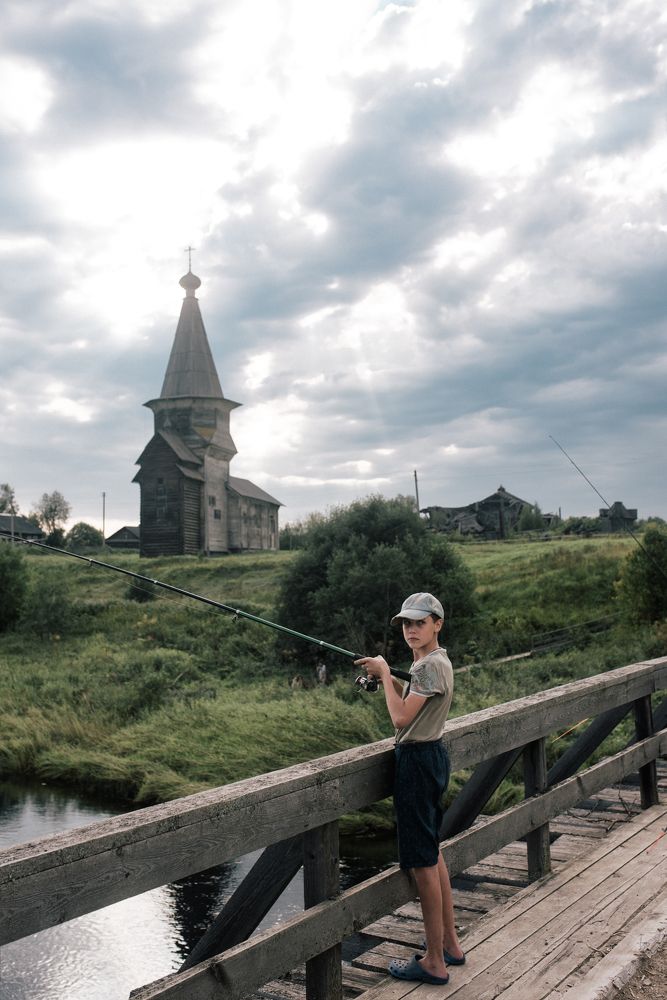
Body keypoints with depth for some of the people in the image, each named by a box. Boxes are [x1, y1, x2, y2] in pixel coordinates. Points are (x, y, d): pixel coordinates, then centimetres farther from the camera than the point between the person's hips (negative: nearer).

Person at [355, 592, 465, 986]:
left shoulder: (432, 665, -20)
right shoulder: (429, 661, 11)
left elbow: (401, 717, -23)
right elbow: (413, 700, 22)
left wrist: (385, 673, -13)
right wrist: (388, 678, 7)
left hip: (419, 760, -11)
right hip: (430, 756, 11)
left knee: (423, 863, -2)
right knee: (433, 853, 19)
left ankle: (435, 963, 9)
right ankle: (451, 944, 31)